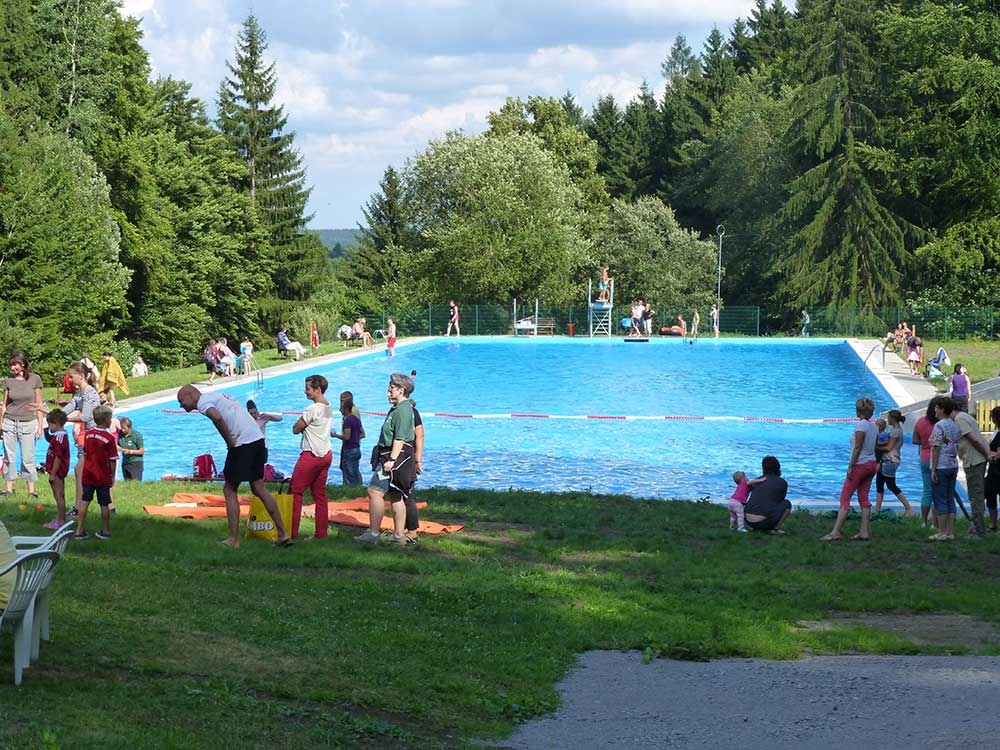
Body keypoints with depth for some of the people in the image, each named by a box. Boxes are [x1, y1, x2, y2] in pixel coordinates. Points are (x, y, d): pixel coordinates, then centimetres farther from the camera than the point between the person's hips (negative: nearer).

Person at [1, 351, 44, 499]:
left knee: (28, 458, 0)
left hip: (28, 423, -2)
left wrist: (40, 426, 1)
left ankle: (31, 490, 7)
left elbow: (38, 405, 2)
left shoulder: (34, 379, -3)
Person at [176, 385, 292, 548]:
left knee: (229, 490, 3)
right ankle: (283, 534, 13)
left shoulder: (203, 402, -4)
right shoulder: (217, 396, 26)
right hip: (258, 438, 9)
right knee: (259, 489, 14)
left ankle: (233, 539, 6)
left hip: (242, 443, -9)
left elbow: (217, 417, -25)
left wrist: (230, 442, -15)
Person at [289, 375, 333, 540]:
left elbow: (295, 429, -9)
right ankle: (321, 533, 11)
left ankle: (292, 532, -5)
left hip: (311, 455, -9)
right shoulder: (329, 408, 12)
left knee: (295, 491, -3)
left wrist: (299, 423, 7)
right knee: (319, 494, 11)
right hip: (326, 454, 9)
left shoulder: (313, 409, -16)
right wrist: (305, 425, 3)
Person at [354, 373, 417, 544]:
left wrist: (392, 460, -25)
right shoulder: (397, 408, 18)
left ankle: (373, 533, -14)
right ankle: (399, 535, 17)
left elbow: (399, 439, -22)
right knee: (396, 496, 12)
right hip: (392, 456, 11)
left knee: (375, 491, -14)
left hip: (395, 457, -11)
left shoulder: (403, 410, -16)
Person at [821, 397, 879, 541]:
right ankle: (864, 532, 8)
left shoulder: (860, 424, -14)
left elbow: (857, 448, -17)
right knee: (863, 498, 11)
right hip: (871, 464, 8)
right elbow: (874, 447, 14)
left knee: (844, 498, -6)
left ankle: (835, 532, -10)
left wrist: (850, 466, -15)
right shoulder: (874, 426, 9)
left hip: (860, 464, -8)